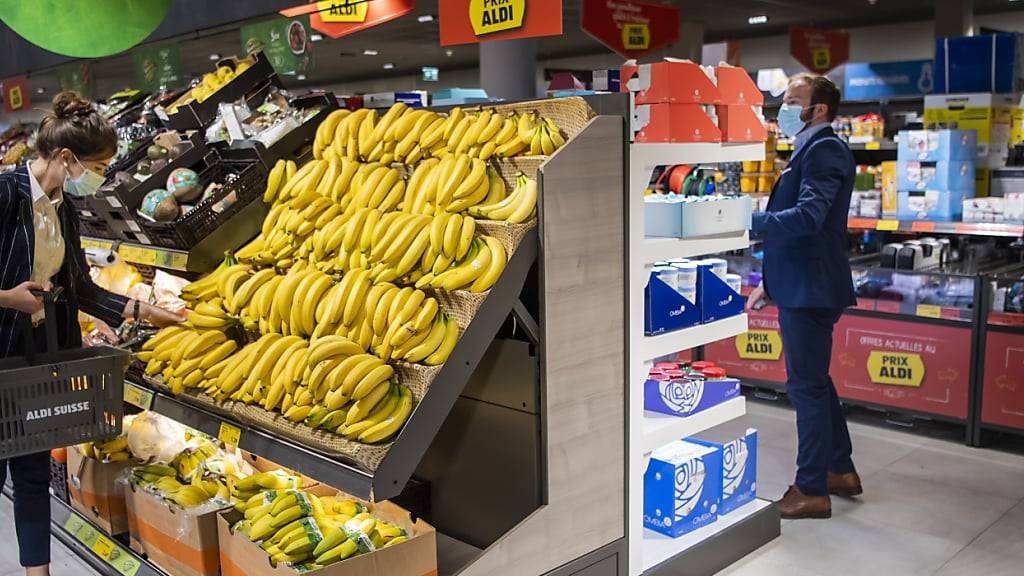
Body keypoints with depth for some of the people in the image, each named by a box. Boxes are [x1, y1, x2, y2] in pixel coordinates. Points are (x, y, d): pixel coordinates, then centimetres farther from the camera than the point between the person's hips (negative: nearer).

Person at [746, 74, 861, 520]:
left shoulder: (824, 150, -14)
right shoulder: (808, 150, 18)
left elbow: (808, 216, -29)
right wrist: (771, 282, 21)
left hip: (810, 289, -11)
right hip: (800, 286, 11)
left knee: (808, 386, -3)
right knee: (815, 382, 19)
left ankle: (812, 491, 8)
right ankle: (840, 470, 32)